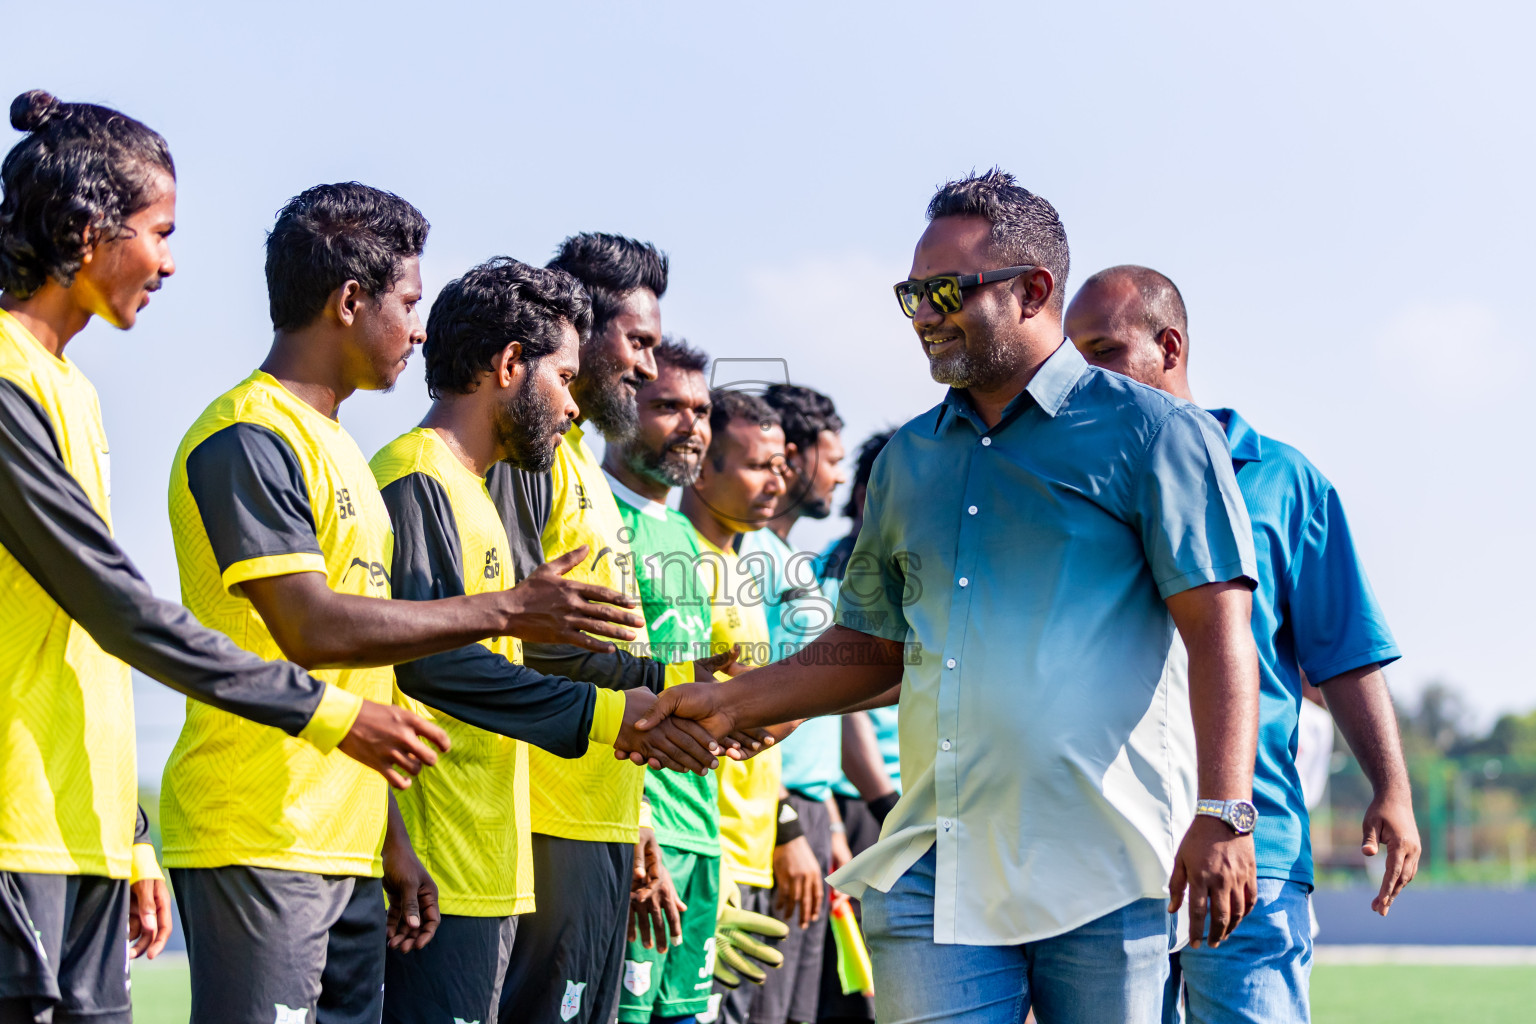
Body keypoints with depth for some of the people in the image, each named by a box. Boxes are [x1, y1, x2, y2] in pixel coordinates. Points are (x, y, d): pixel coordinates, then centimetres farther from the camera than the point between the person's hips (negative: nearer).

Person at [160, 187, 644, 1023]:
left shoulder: (332, 446, 21)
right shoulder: (250, 440, -9)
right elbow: (313, 628, -19)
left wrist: (393, 843, 20)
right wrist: (507, 611, -14)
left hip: (345, 850, 10)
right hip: (258, 847, -10)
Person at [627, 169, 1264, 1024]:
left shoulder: (1151, 432, 1)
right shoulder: (910, 460, 19)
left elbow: (1220, 632, -6)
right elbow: (873, 648, 27)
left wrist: (1224, 814, -17)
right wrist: (730, 705, 14)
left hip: (1103, 870, -4)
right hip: (938, 874, 5)